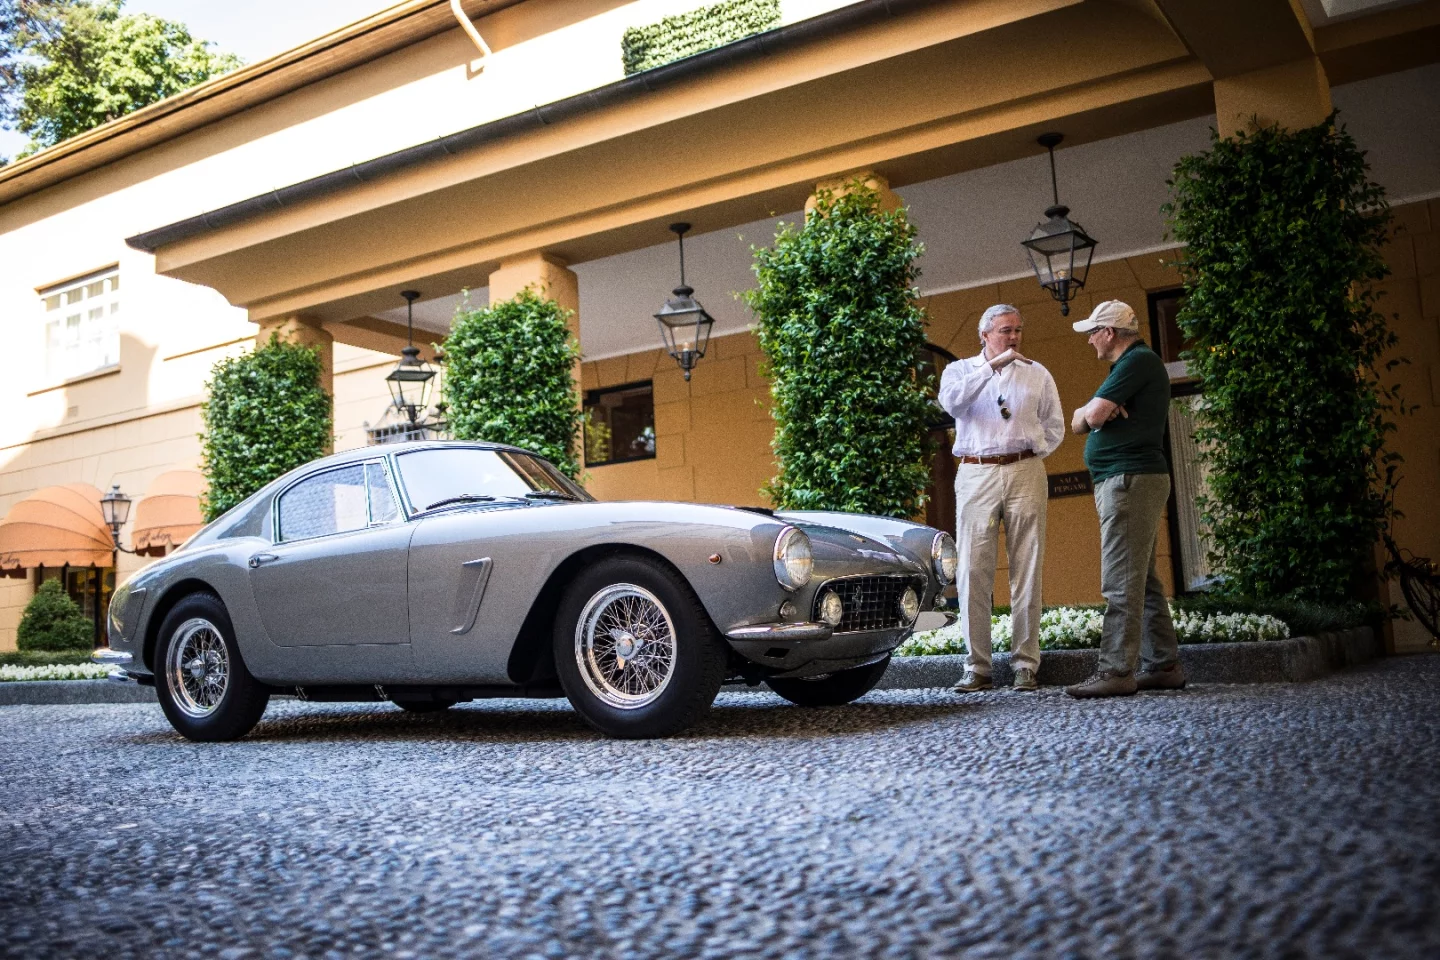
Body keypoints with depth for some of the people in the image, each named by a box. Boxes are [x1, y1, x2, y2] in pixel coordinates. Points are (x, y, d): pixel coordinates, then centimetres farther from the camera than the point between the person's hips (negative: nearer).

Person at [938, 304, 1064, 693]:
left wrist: (1028, 454, 6)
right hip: (976, 475, -1)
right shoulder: (960, 369, 11)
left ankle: (1025, 665, 3)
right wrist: (993, 366, -16)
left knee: (1026, 572, -1)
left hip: (1025, 475, 1)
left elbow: (1054, 426, 19)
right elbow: (951, 402, -12)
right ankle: (977, 668, -2)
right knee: (973, 572, -6)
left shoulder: (1038, 374, 16)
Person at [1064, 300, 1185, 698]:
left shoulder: (1139, 361, -10)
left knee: (1121, 582, -12)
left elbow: (1092, 415, -19)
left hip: (1130, 479, -11)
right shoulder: (1133, 364, 23)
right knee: (1142, 580, 11)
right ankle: (1163, 665, 15)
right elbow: (1078, 422, 17)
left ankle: (1116, 672, -13)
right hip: (1121, 481, 11)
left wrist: (1093, 411, 3)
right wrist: (1094, 413, -5)